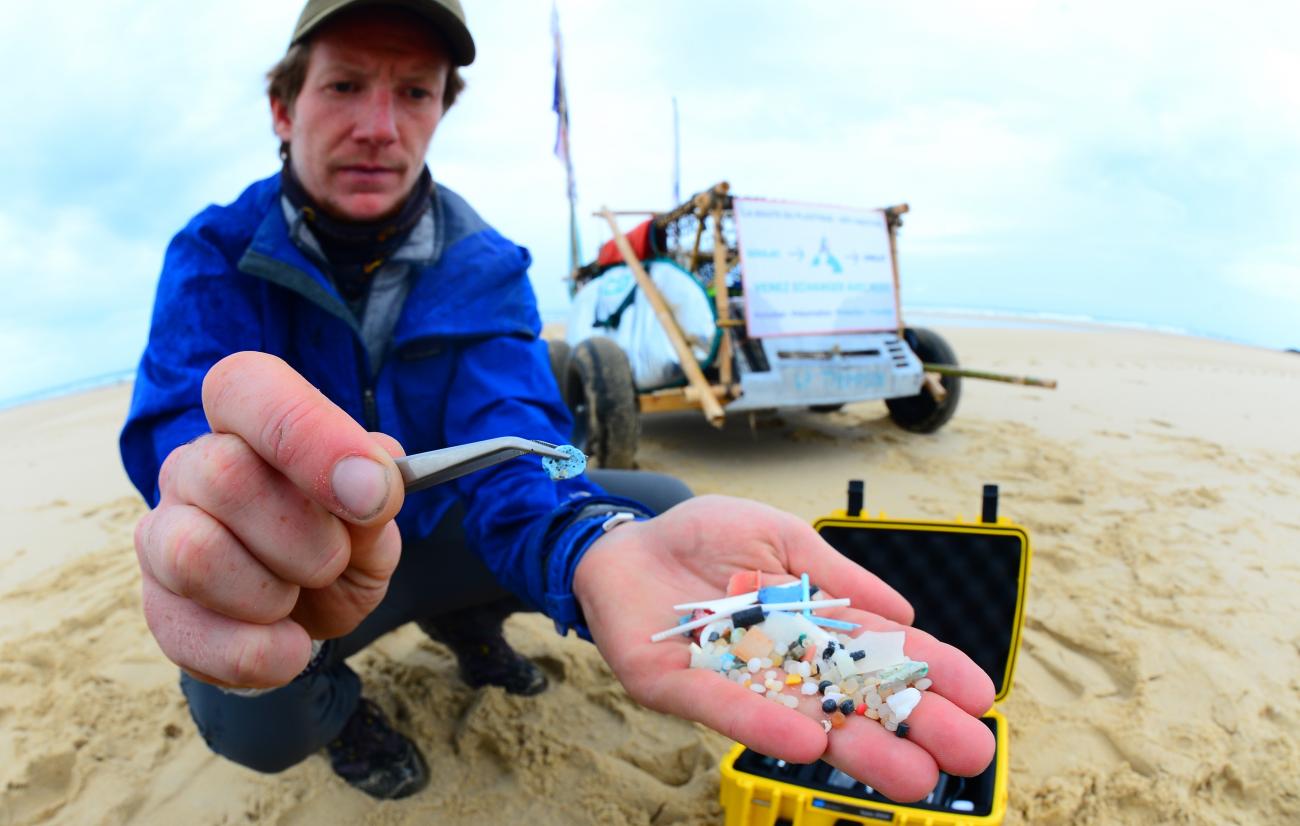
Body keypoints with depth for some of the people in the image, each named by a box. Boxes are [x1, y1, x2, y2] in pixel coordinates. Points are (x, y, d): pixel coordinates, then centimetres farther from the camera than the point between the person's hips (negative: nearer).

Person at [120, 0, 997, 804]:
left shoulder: (488, 268, -11)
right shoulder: (216, 257, -15)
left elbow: (510, 442, -28)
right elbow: (179, 435, -33)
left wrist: (602, 546, -52)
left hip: (440, 530, 3)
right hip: (290, 568, -2)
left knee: (660, 502, -11)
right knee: (250, 720, -34)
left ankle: (463, 621, 13)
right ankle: (335, 698, 6)